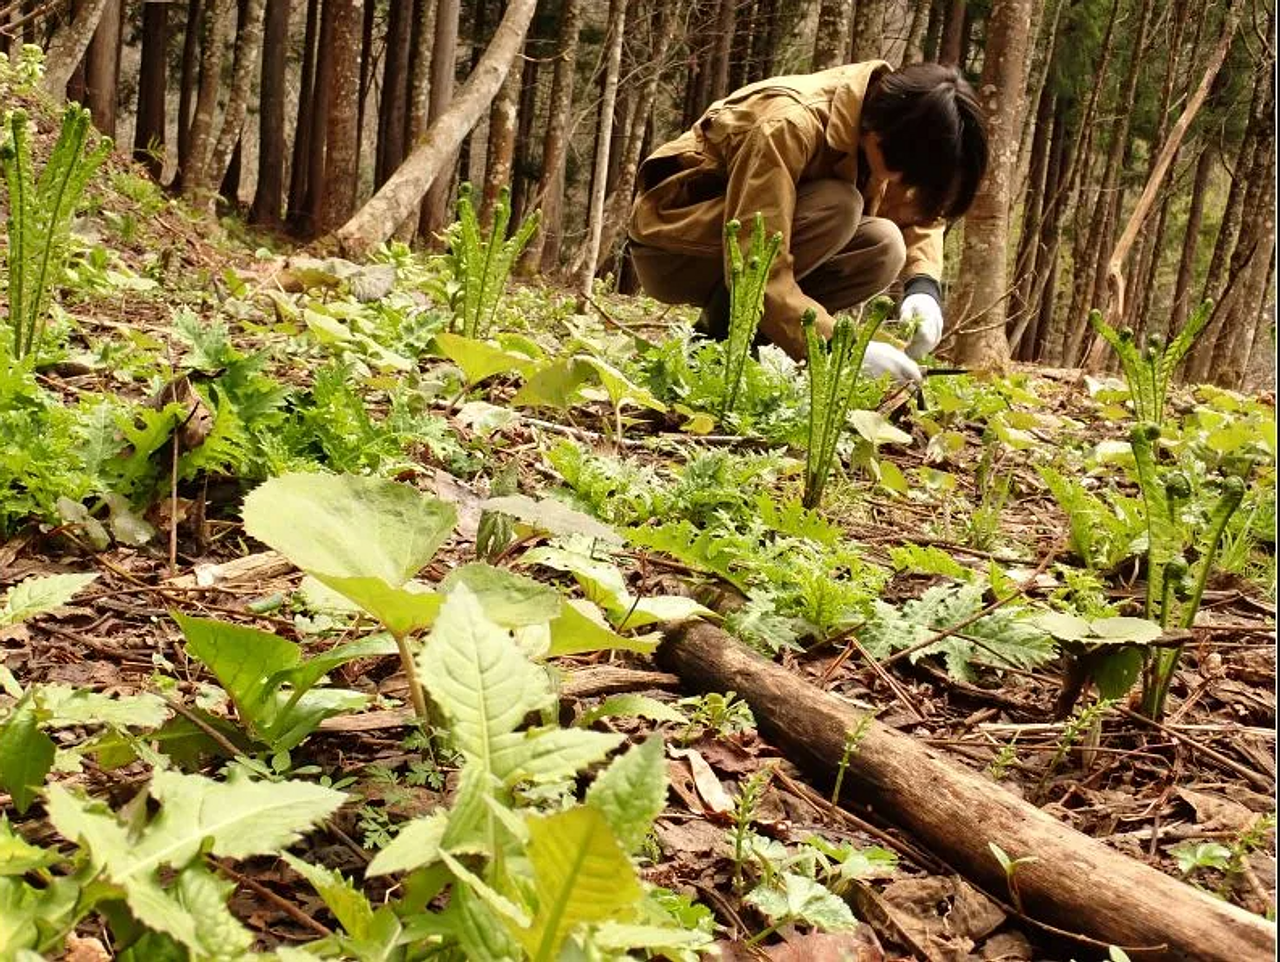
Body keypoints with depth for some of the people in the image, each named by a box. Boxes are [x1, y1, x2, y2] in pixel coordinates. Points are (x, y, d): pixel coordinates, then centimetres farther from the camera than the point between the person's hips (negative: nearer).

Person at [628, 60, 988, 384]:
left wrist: (924, 286, -18)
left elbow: (920, 212, 2)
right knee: (837, 207, -30)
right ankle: (721, 331, -16)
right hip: (673, 245, -7)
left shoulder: (887, 121, -9)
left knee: (884, 247, -16)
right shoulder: (789, 125, -31)